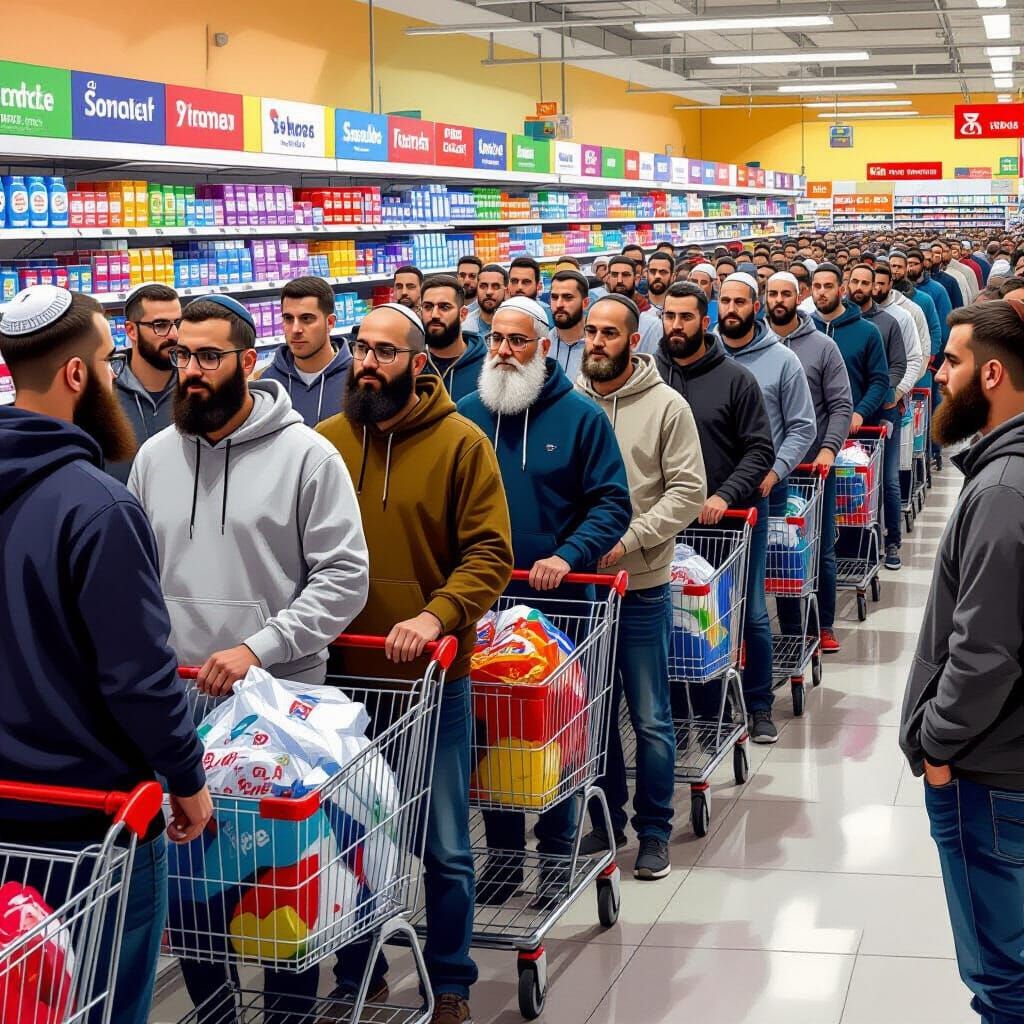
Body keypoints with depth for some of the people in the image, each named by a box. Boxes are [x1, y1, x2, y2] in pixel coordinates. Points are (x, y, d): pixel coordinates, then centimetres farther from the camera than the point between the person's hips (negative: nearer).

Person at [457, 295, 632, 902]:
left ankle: (558, 852, 19)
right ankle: (502, 851, 22)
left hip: (559, 600, -2)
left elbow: (613, 504, -5)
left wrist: (569, 556, -20)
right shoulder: (466, 414, 5)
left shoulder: (581, 416, -3)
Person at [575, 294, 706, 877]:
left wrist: (628, 540, -16)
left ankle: (654, 830, 18)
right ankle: (607, 819, 28)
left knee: (651, 718, 4)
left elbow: (688, 491, -8)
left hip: (642, 585, -3)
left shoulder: (666, 406, -4)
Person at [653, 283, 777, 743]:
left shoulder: (735, 378, -6)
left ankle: (759, 706, 21)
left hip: (735, 515, -1)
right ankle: (701, 706, 23)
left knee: (750, 614, 6)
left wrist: (724, 496, -18)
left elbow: (760, 449, -7)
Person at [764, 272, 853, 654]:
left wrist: (829, 449, -14)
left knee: (821, 549, 6)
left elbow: (841, 405, -2)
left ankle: (824, 625, 17)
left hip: (814, 464, -1)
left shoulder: (822, 346, 0)